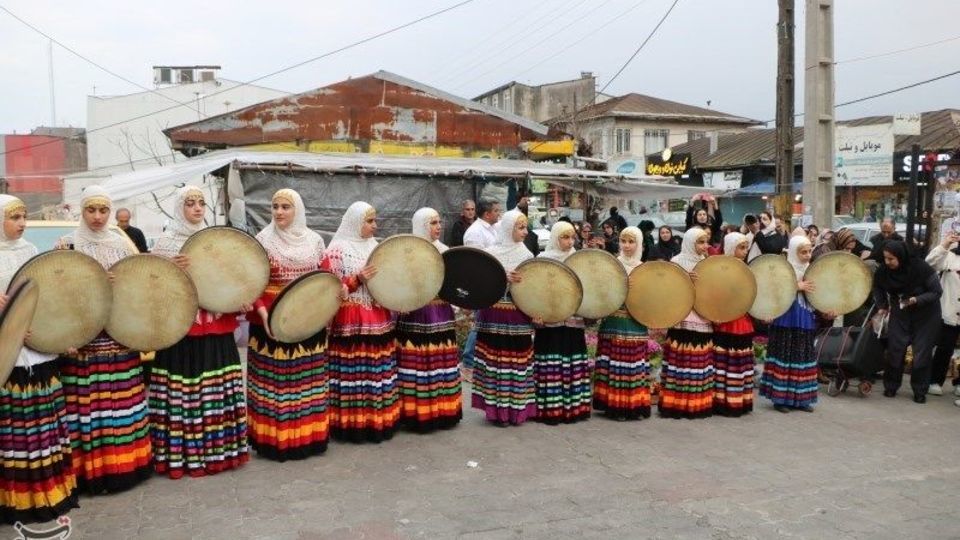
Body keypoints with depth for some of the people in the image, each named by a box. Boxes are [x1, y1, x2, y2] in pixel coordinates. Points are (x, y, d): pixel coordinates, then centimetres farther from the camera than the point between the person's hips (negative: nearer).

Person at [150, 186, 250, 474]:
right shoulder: (165, 244, -2)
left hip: (217, 328, 4)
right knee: (182, 393, -1)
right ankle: (180, 454, 10)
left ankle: (219, 448, 21)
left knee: (217, 391, 9)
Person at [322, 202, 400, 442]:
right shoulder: (337, 250, -6)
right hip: (351, 324, -7)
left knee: (378, 372, 9)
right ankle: (351, 421, 5)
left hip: (379, 321, 7)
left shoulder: (376, 247, 14)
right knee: (354, 371, -5)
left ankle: (377, 419, 19)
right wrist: (357, 279, -22)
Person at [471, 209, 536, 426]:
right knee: (496, 358, -2)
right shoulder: (491, 253, -3)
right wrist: (503, 277, -18)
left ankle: (516, 408, 16)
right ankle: (497, 409, 8)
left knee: (519, 358, 5)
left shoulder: (527, 255, 9)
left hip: (520, 316, 4)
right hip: (495, 315, -4)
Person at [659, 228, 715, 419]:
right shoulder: (677, 262, -4)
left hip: (703, 320, 6)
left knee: (700, 362, 7)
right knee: (681, 361, -5)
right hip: (682, 320, -6)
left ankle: (698, 403, 16)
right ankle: (675, 403, 2)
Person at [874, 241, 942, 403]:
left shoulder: (921, 267, -26)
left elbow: (937, 292, -18)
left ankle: (920, 390, 13)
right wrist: (882, 306, -5)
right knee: (895, 349, -1)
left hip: (925, 314, -2)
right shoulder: (883, 271, -16)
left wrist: (917, 300, -31)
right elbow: (878, 287, 6)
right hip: (899, 313, 2)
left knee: (922, 352, 0)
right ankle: (891, 386, 14)